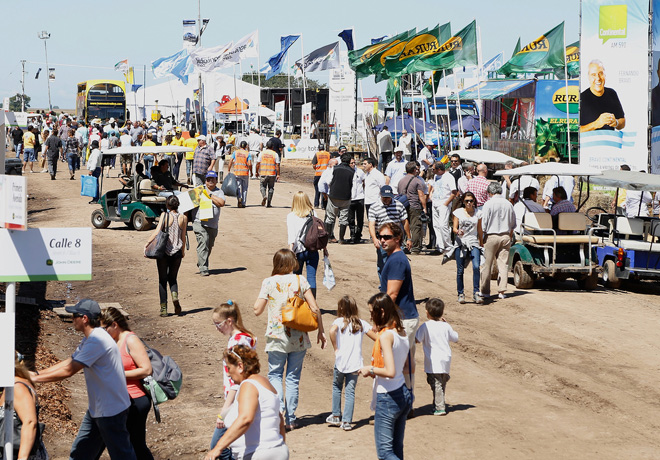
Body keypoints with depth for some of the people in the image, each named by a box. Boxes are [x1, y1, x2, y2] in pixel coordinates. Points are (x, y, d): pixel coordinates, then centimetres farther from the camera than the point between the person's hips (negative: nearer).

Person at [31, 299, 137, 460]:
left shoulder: (97, 341, -23)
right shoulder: (90, 339, 11)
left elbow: (69, 370, -24)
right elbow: (68, 362, 15)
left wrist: (36, 379, -16)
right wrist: (37, 373, 8)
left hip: (111, 410, -11)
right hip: (97, 409, 11)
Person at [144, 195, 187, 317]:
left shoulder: (164, 215, -8)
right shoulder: (183, 218, 0)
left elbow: (157, 232, -16)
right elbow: (183, 237, 5)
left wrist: (147, 243, -9)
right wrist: (183, 250, 18)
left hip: (164, 251, -2)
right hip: (177, 252, 2)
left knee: (162, 279, 8)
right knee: (172, 278, 18)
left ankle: (164, 308, 6)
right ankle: (175, 296, -11)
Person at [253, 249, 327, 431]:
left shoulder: (269, 282, -5)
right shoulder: (300, 280, -2)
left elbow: (257, 310, -5)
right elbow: (315, 308, -3)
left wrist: (261, 297, 14)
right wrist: (321, 330, 8)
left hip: (277, 337, -1)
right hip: (299, 338, 2)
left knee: (275, 374, 12)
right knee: (293, 377, 10)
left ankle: (279, 408, -12)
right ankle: (290, 419, 12)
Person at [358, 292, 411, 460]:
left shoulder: (385, 335, -18)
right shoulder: (401, 333, 6)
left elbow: (390, 371, -26)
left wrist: (370, 369, -10)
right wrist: (376, 371, 18)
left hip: (388, 398, -8)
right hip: (404, 394, 8)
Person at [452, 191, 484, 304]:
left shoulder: (478, 213, 9)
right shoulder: (458, 212, 6)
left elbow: (479, 231, 16)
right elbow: (454, 228, 0)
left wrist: (481, 244, 17)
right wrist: (458, 232, -22)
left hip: (474, 243, 0)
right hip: (460, 243, 0)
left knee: (476, 267, -18)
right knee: (460, 270, 1)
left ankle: (476, 293, -15)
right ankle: (460, 294, 13)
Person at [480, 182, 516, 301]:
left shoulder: (488, 204, -8)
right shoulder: (508, 204, 7)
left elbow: (483, 224, -9)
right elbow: (513, 225, 14)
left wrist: (480, 238, 0)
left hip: (491, 236, -4)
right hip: (505, 236, 4)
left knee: (486, 264, 4)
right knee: (503, 264, 5)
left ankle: (485, 291, 8)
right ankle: (502, 291, 0)